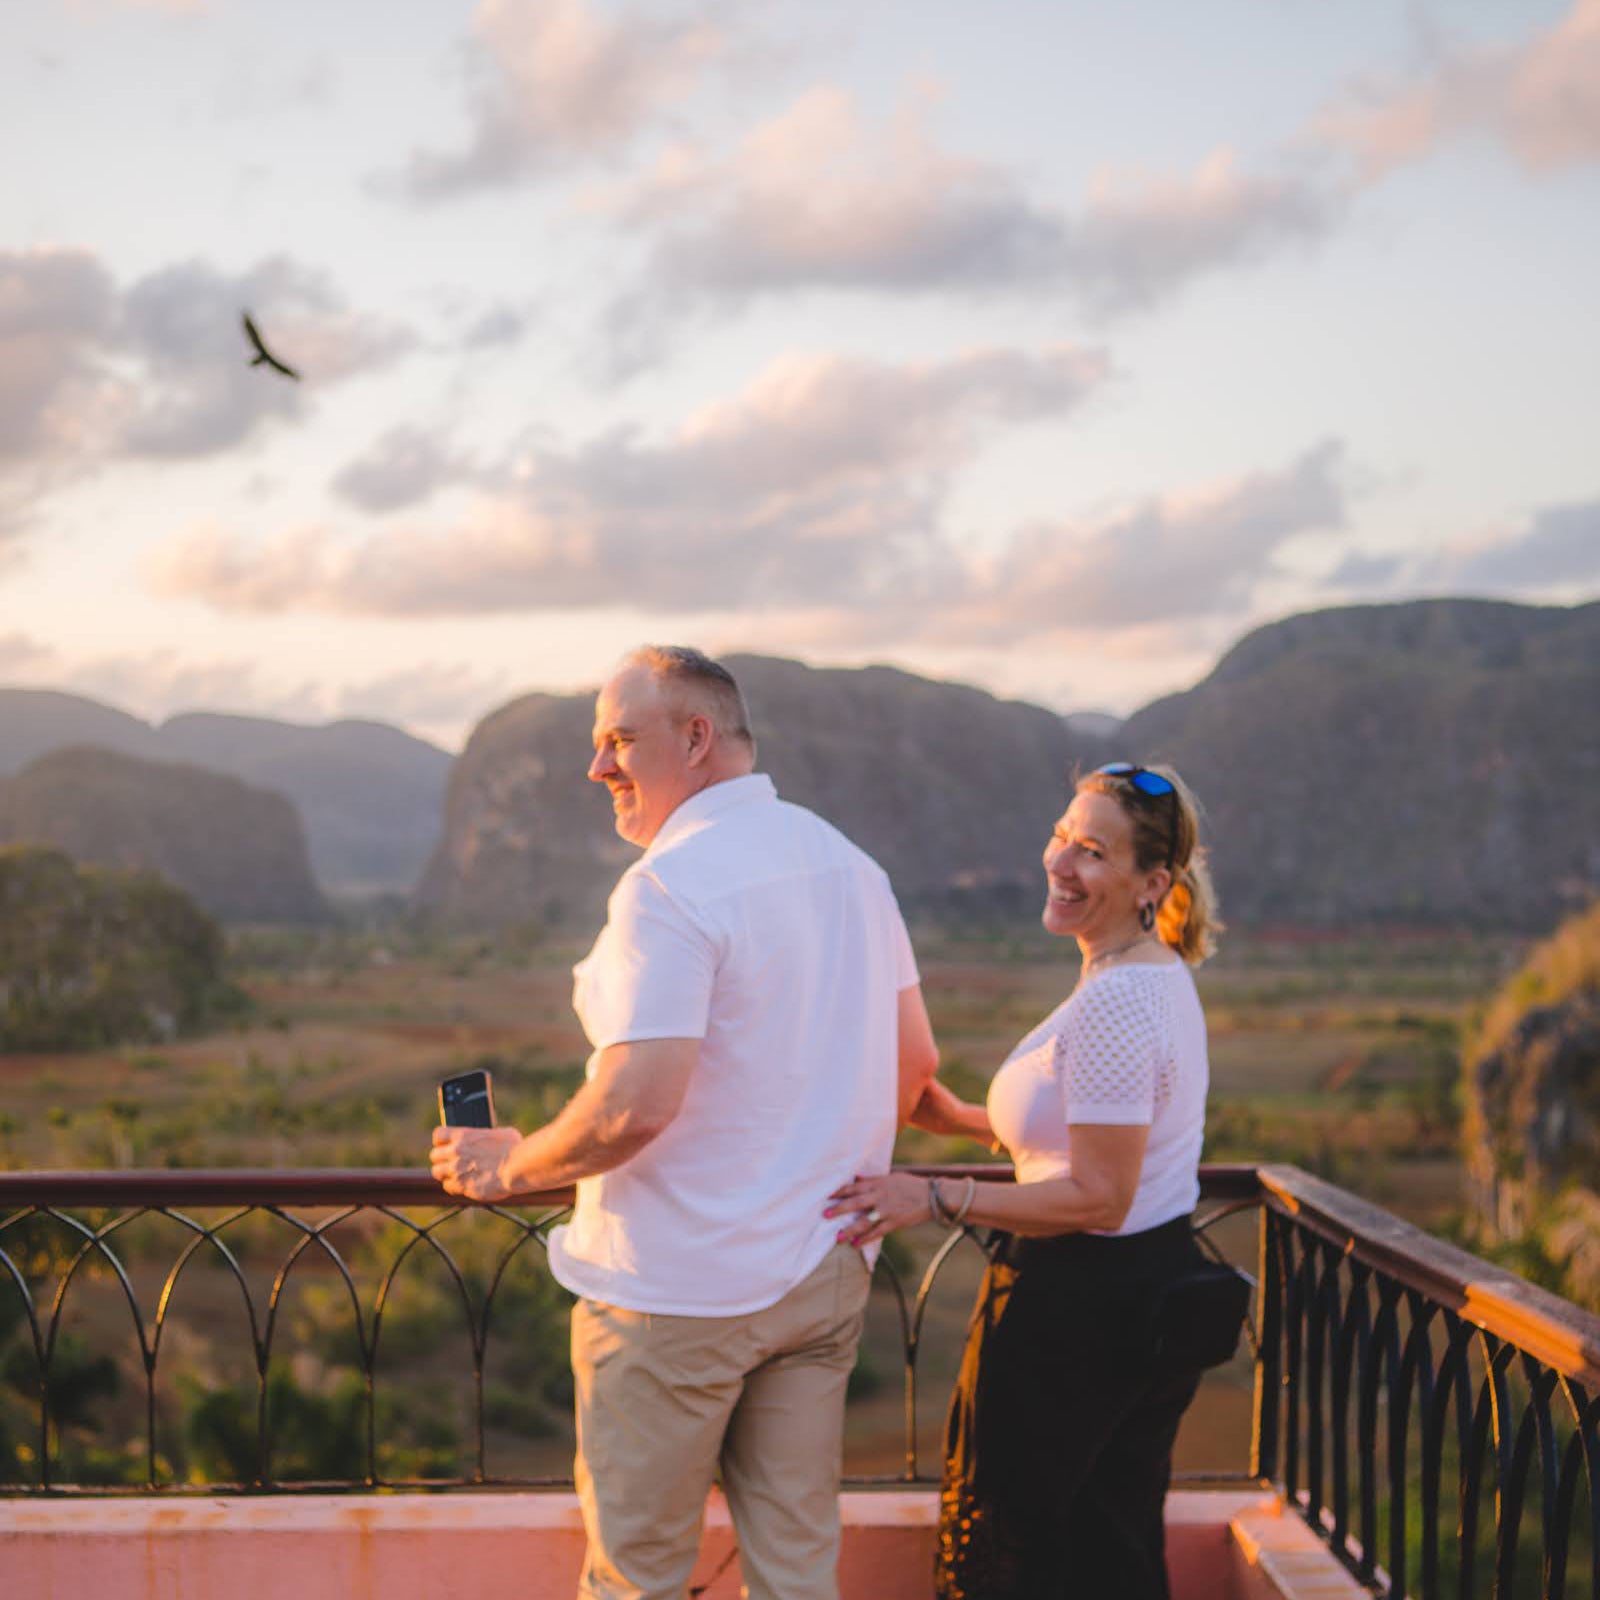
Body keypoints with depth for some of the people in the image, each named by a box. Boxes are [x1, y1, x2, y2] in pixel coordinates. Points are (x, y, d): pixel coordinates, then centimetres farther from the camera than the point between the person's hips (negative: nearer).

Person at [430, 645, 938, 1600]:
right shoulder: (850, 865, 8)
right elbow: (915, 1063, 15)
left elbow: (636, 1103, -26)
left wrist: (513, 1166, -9)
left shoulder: (670, 886, -18)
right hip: (824, 1273, 8)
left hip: (678, 1287, -7)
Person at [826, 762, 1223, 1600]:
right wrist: (967, 1119, 20)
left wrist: (936, 1198, -29)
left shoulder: (1113, 1004, -25)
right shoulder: (1160, 977, 7)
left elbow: (1099, 1198, -26)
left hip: (1081, 1304, -10)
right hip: (1159, 1290, 10)